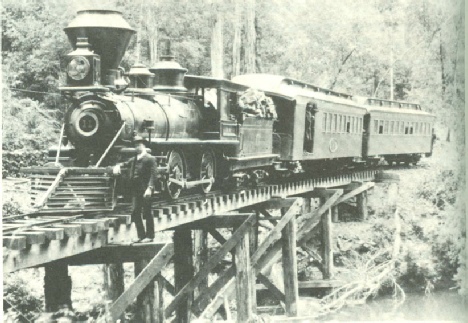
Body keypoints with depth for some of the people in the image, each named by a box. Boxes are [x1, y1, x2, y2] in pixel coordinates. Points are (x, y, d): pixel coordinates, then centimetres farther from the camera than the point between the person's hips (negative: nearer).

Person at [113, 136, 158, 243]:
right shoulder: (134, 159, 18)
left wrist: (150, 188, -22)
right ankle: (141, 235, 13)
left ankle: (150, 236, 6)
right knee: (135, 213, 5)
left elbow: (154, 174, -12)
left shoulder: (150, 159, -4)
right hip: (136, 190, 7)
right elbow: (125, 163, 26)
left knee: (147, 213, -2)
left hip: (145, 190, -7)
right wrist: (118, 166, 1)